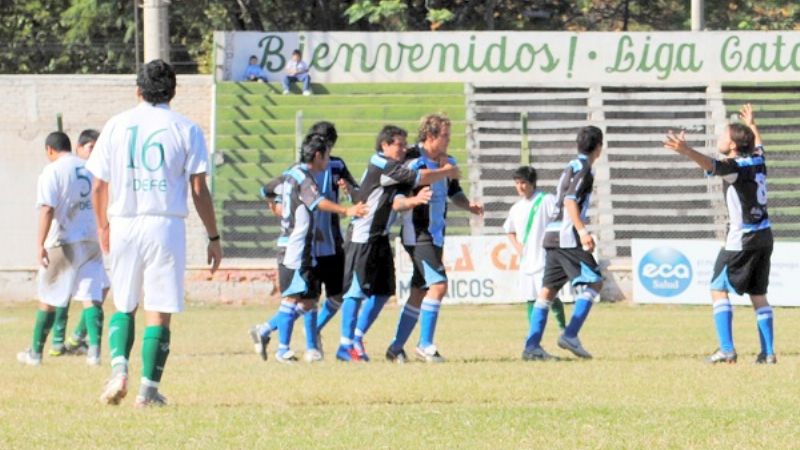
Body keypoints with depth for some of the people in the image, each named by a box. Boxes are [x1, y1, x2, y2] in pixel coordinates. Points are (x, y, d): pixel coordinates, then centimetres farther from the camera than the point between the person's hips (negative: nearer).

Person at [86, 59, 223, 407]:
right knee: (159, 311, 3)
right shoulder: (185, 130, -1)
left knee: (124, 306, 16)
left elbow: (99, 186, 6)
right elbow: (199, 190, -3)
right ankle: (149, 388, -2)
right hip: (166, 223, -2)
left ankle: (119, 368, -6)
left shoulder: (116, 126, 4)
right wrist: (214, 238, 4)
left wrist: (103, 227, 22)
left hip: (124, 225, 2)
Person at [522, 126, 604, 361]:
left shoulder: (571, 167, 21)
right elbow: (570, 201, -17)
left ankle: (532, 346, 0)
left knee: (547, 290, 6)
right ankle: (570, 335, -17)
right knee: (593, 283, -6)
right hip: (567, 236, -9)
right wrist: (582, 231, -25)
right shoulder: (582, 168, -6)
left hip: (552, 236, 9)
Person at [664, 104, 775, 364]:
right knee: (758, 295, 14)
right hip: (764, 236, 8)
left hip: (742, 239, -8)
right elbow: (758, 145, 33)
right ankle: (768, 353, 10)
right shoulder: (757, 161, 8)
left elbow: (711, 165, -37)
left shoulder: (736, 167, -15)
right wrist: (751, 125, 53)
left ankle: (727, 349, -11)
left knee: (718, 290, -1)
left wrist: (686, 151, -54)